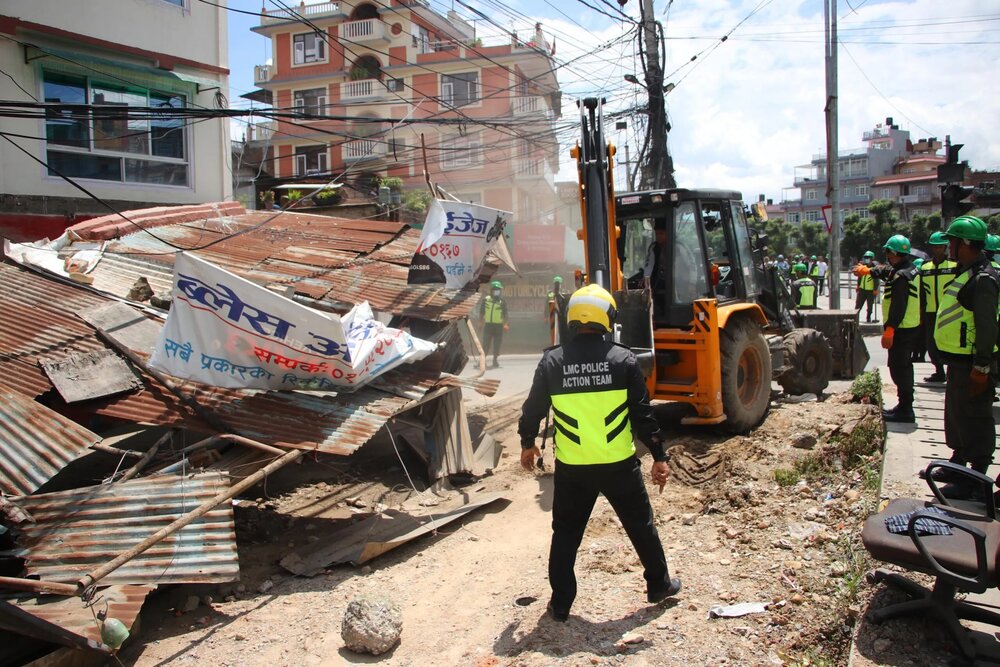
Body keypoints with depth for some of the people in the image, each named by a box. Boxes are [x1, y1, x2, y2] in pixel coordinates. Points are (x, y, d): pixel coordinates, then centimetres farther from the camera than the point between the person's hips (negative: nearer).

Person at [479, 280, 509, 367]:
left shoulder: (502, 302, 4)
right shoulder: (486, 300, 5)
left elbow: (505, 315, 4)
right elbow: (481, 313, 8)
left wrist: (505, 324, -8)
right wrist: (481, 323, 2)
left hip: (499, 325, 0)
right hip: (488, 325, 0)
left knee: (497, 345, 4)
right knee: (485, 344, -1)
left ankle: (495, 360, 11)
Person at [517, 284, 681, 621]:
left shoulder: (551, 361, -6)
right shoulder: (623, 359, -8)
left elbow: (534, 408, 3)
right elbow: (643, 414, -5)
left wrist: (527, 443, 20)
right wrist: (659, 457, 5)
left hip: (572, 468, 0)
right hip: (620, 465, 0)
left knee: (565, 533, 14)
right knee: (641, 525, 20)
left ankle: (561, 603, 20)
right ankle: (659, 585, 35)